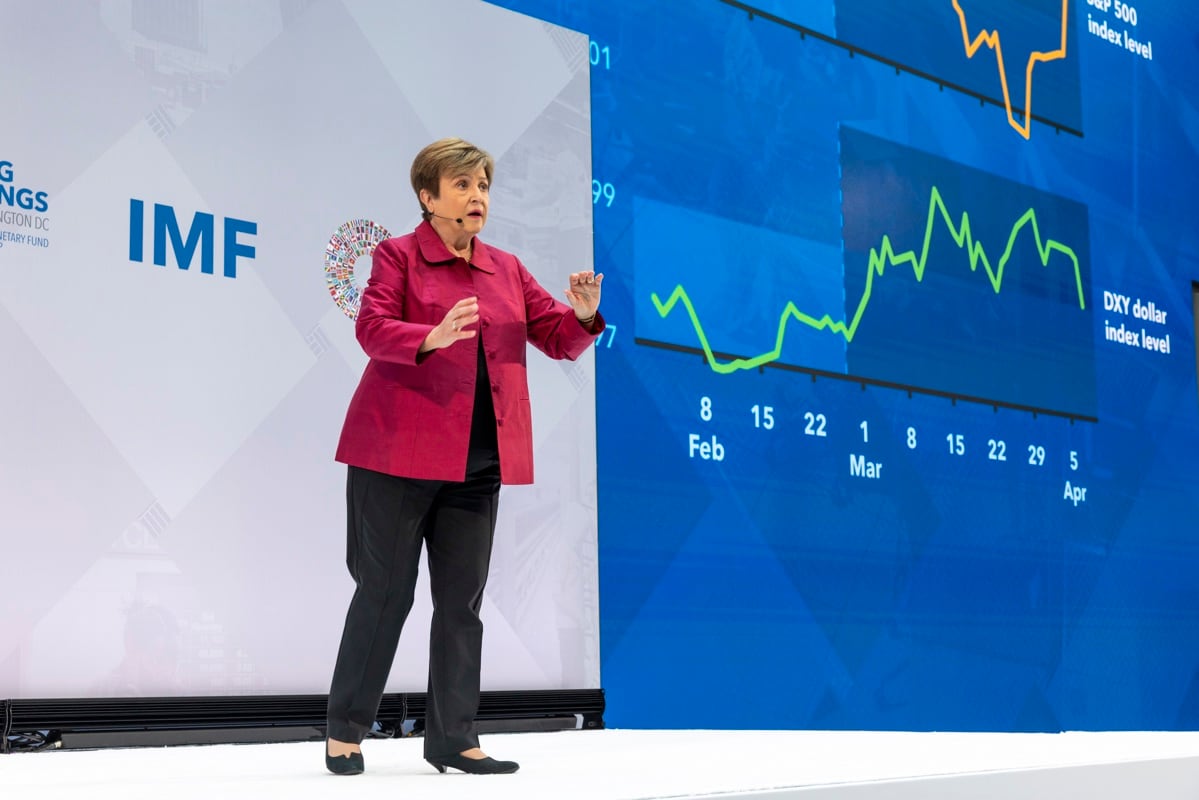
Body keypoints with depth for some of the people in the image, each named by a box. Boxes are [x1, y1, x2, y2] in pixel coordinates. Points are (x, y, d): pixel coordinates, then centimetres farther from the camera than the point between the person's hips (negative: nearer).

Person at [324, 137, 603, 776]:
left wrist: (583, 316, -10)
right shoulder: (397, 255, 0)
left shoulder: (506, 269, 15)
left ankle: (453, 738, 13)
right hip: (398, 453, -5)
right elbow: (372, 327, -14)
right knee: (385, 592, 0)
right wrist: (434, 336, -32)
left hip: (478, 460, 5)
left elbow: (560, 339, 12)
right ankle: (345, 731, 13)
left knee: (462, 599, 6)